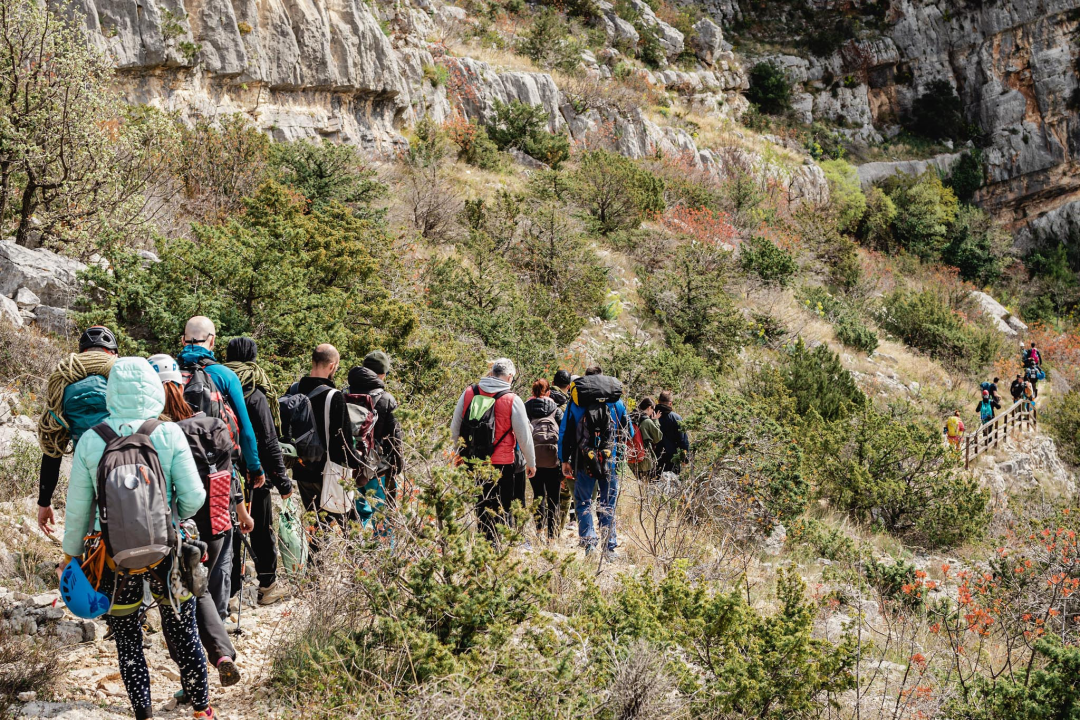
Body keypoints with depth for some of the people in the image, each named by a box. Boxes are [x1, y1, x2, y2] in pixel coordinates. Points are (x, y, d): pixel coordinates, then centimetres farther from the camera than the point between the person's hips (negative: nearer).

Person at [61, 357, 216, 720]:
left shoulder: (90, 441, -7)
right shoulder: (169, 434, -10)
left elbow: (78, 508, -1)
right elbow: (193, 498, -10)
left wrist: (71, 554, 13)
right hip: (167, 551, 0)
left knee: (128, 642, 13)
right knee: (183, 634, 15)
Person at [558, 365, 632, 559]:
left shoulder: (575, 403, 3)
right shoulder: (616, 402, 6)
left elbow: (564, 432, 4)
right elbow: (629, 432, 12)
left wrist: (564, 460, 10)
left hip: (583, 462, -1)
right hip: (610, 461, 1)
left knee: (583, 503, 9)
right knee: (608, 505, 8)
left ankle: (588, 541, -5)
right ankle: (609, 547, 7)